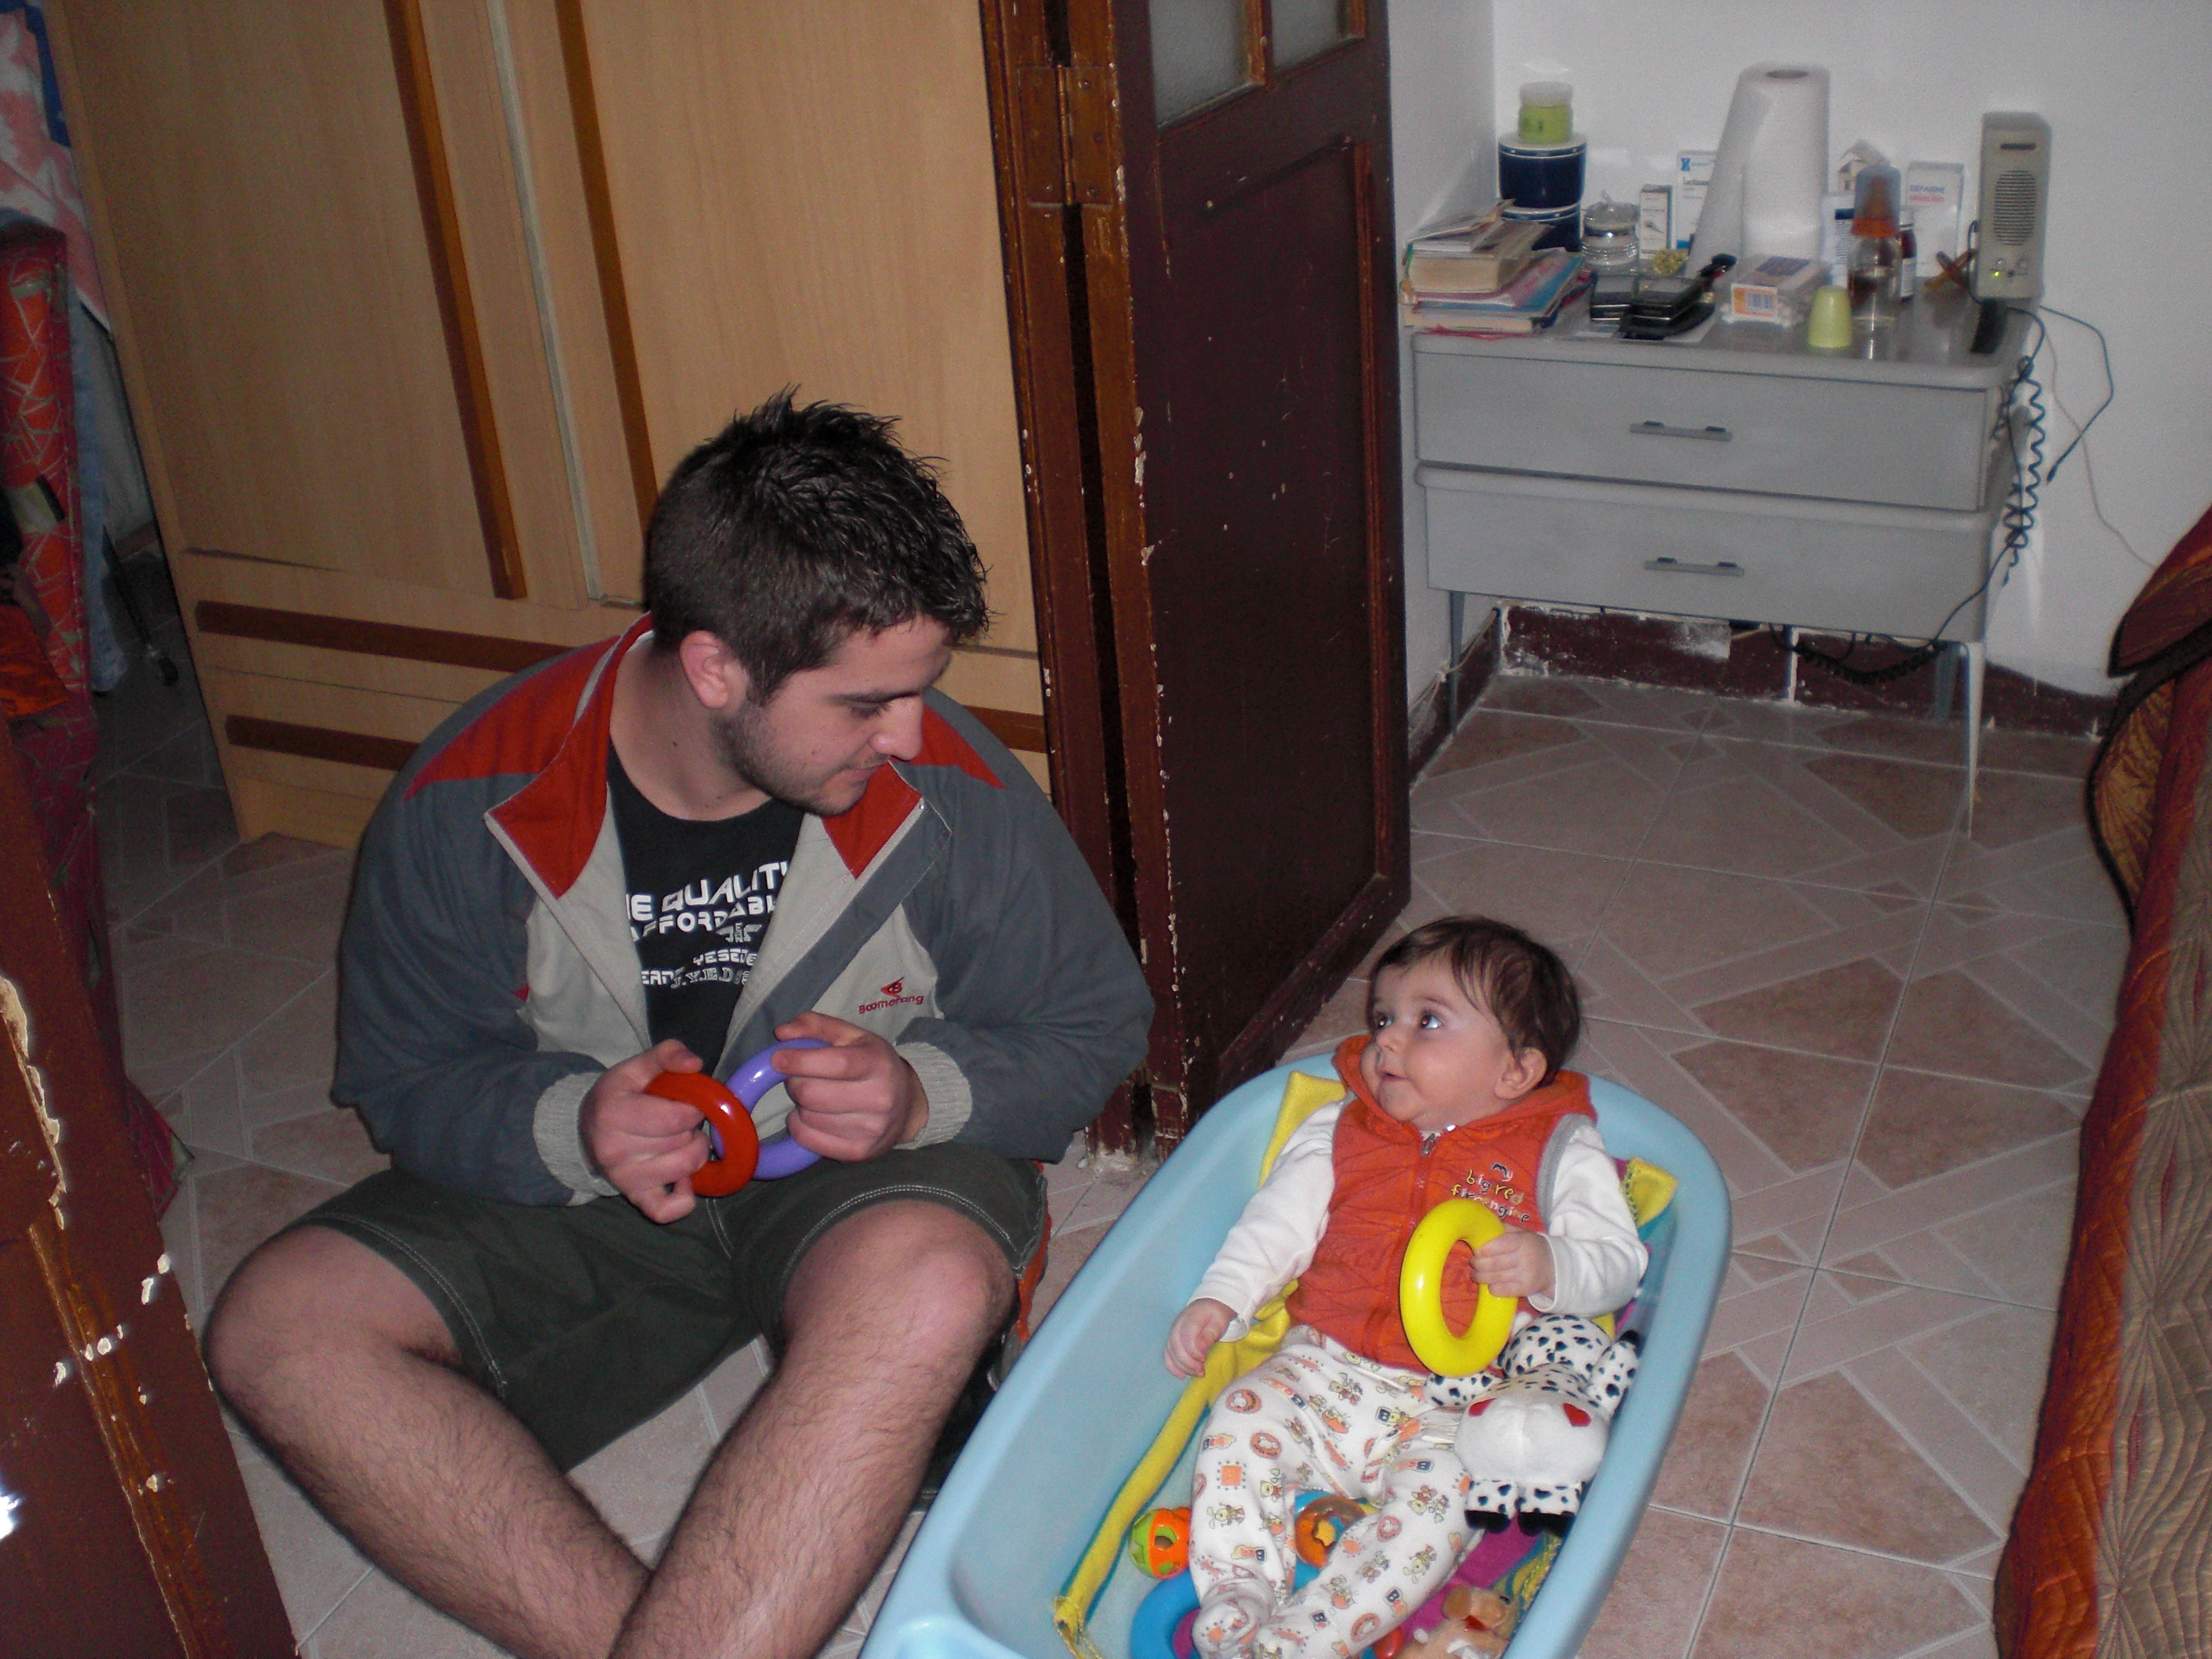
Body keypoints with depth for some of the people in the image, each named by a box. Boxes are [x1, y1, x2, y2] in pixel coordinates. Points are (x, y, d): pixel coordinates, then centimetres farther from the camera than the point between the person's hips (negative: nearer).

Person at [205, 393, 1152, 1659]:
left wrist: (921, 1092, -22)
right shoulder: (472, 799, -12)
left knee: (926, 1290, -38)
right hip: (575, 1183, 2)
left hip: (865, 1176, -2)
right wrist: (573, 1125, -23)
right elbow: (406, 1079, -1)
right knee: (281, 1326, -22)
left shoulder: (949, 788, -15)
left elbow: (1093, 1031, -2)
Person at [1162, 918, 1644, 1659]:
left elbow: (1617, 1259, -2)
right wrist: (1218, 1301, -1)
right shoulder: (1337, 1132, 14)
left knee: (1434, 1503, -28)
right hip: (1320, 1365, 3)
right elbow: (1276, 1225, 13)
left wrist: (1548, 1266, -24)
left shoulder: (1560, 1154, 4)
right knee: (1241, 1424, -23)